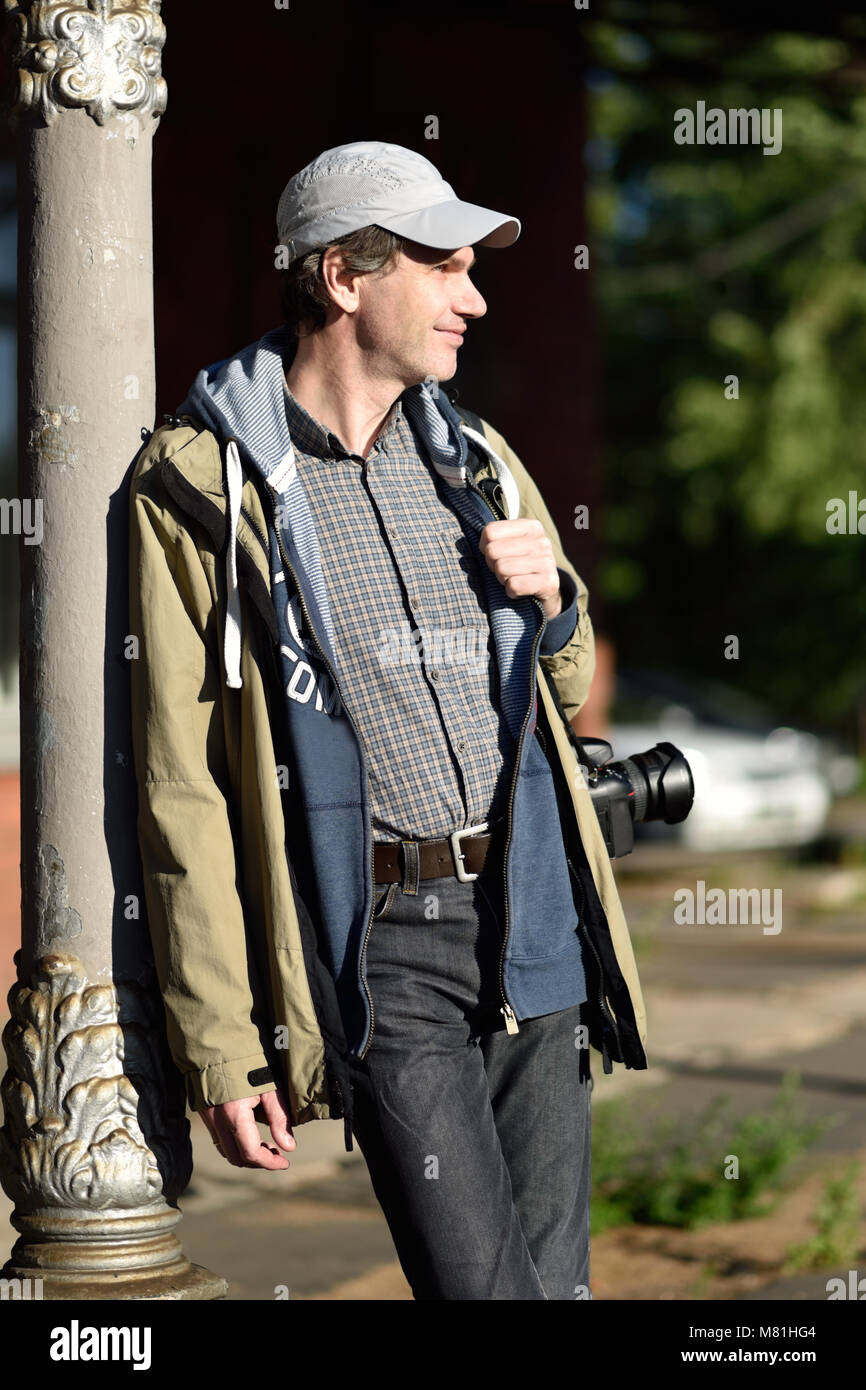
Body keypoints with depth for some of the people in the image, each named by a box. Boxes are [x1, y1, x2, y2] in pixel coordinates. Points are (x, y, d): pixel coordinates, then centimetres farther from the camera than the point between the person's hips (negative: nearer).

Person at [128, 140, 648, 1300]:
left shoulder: (477, 461, 14)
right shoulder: (202, 484, -4)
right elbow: (182, 783, -7)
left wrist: (550, 599, 2)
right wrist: (221, 1047, -10)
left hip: (533, 914, 6)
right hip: (378, 939, -6)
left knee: (555, 1275, 8)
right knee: (484, 1284, -12)